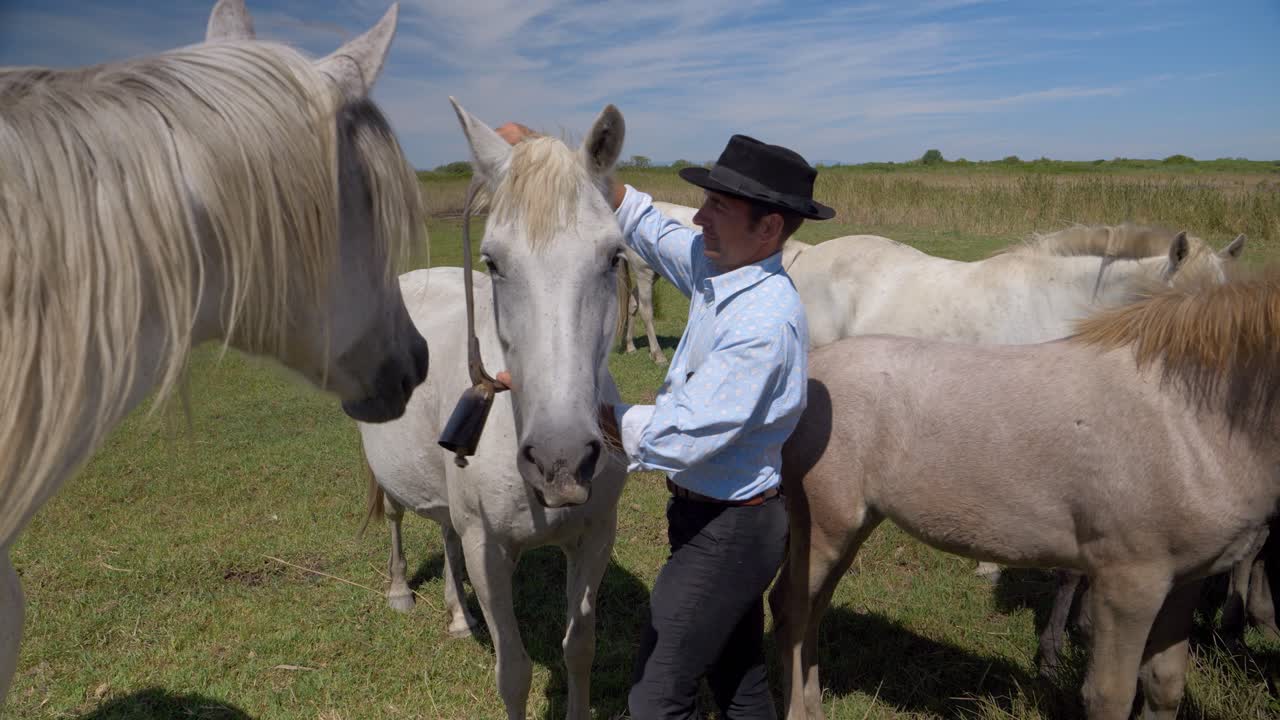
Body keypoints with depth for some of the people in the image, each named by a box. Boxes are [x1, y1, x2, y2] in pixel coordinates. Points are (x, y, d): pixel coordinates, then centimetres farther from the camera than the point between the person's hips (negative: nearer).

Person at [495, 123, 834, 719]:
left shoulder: (765, 322, -29)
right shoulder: (719, 265, -3)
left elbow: (683, 438, -30)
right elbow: (638, 216, 8)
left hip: (724, 529, -9)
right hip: (715, 514, 9)